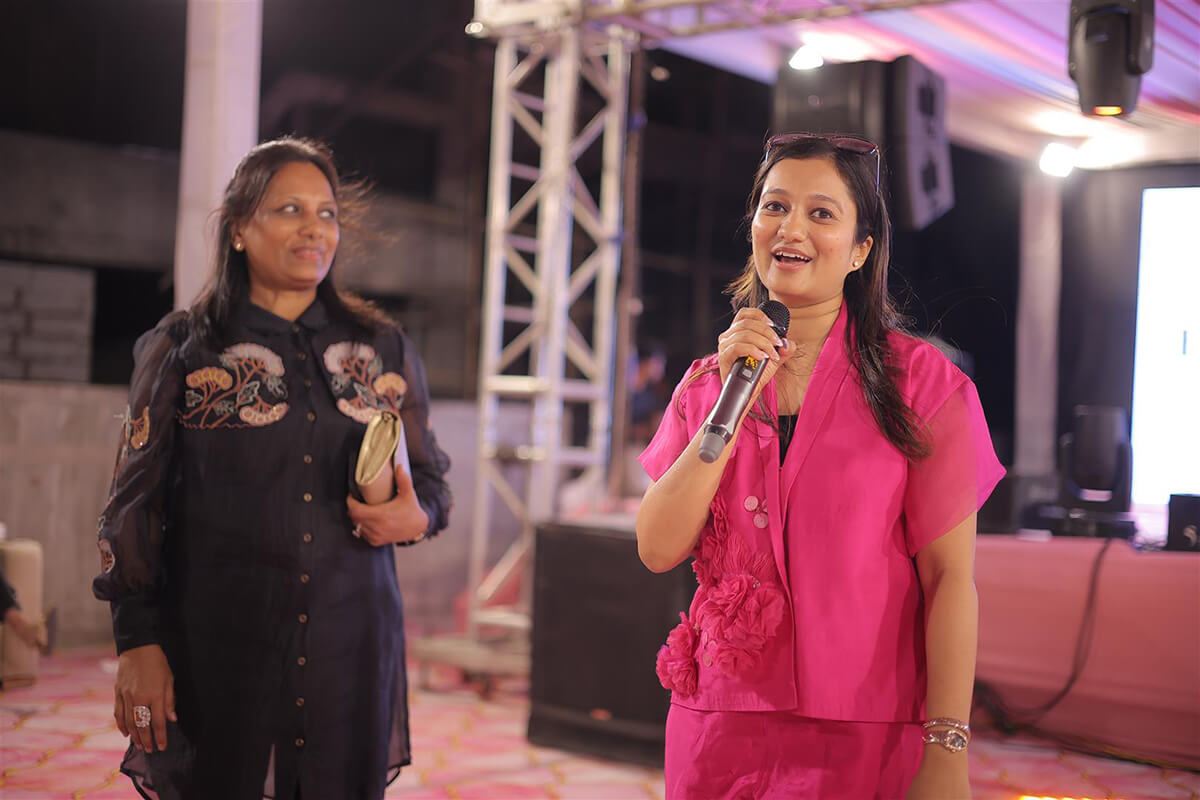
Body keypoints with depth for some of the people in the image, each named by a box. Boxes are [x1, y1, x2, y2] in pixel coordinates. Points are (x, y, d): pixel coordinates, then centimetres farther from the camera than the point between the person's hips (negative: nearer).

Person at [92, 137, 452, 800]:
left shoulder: (384, 351, 10)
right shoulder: (181, 349, 3)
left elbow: (430, 478, 17)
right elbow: (135, 507, 2)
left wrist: (416, 516, -7)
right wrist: (138, 643, -5)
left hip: (350, 648, 2)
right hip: (218, 650, -2)